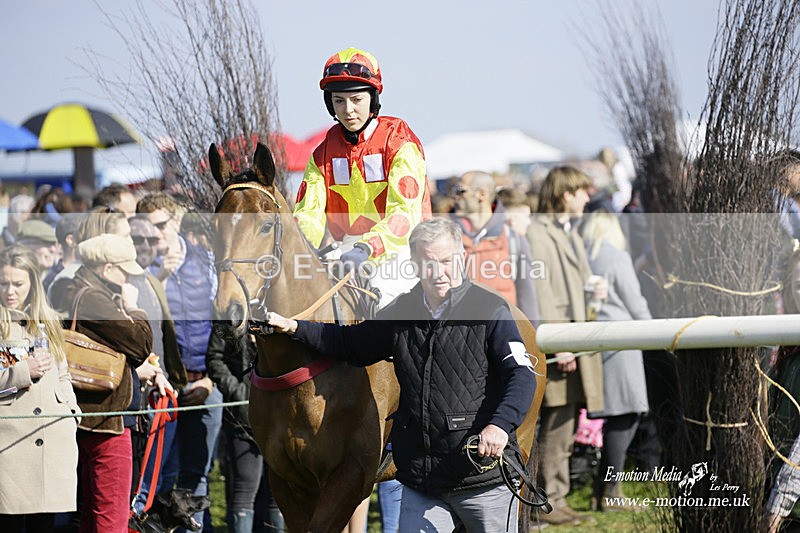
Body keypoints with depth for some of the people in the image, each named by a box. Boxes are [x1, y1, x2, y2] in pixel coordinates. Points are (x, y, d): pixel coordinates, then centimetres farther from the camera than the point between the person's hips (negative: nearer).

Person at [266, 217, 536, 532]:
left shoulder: (491, 312, -8)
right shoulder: (401, 312, 8)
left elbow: (522, 376, -15)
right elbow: (349, 344, 23)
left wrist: (501, 425, -32)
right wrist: (294, 328, 13)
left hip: (485, 480, -4)